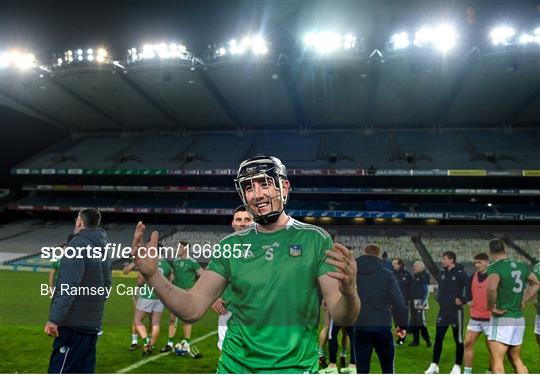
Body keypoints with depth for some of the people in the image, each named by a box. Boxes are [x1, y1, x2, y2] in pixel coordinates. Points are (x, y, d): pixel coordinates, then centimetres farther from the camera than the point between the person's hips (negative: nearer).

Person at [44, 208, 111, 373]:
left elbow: (68, 286, -20)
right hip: (92, 323, 8)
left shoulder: (78, 244, -12)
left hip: (73, 323, -8)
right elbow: (107, 283, 15)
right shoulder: (102, 249, 12)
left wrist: (54, 319, -20)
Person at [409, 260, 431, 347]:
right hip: (412, 302, 9)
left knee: (421, 322, -10)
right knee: (413, 322, 10)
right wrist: (409, 300, 16)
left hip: (420, 303, -9)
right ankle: (416, 340, 18)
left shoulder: (424, 277, -9)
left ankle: (428, 340, 1)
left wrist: (423, 302, -19)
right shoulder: (414, 277, 15)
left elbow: (427, 291, -13)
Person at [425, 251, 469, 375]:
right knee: (438, 338, 6)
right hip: (443, 310, 6)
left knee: (458, 339, 6)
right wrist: (438, 297, 11)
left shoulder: (460, 273, -12)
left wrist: (463, 300, -16)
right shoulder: (442, 273, 8)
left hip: (456, 311, -6)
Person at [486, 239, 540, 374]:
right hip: (519, 319, 7)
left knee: (497, 363, -3)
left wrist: (491, 307, -18)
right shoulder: (520, 266, 8)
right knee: (516, 360, 20)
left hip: (502, 319, -7)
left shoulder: (494, 267, -15)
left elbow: (492, 288, -34)